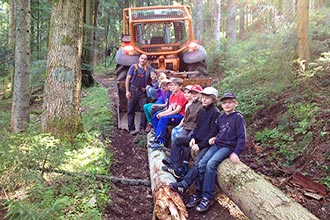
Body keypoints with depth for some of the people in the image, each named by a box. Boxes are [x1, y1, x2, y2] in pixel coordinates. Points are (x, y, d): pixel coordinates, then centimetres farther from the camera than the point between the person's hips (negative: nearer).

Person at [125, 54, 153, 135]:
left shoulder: (148, 68, 9)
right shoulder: (133, 67, 4)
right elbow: (128, 79, 3)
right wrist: (127, 91, -7)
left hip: (143, 91, 1)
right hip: (133, 90, -1)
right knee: (131, 110, 1)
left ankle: (142, 128, 1)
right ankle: (131, 129, 7)